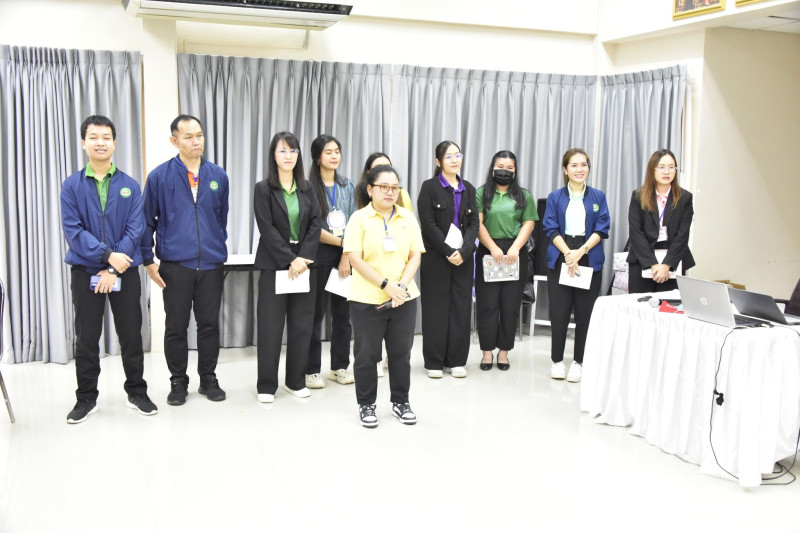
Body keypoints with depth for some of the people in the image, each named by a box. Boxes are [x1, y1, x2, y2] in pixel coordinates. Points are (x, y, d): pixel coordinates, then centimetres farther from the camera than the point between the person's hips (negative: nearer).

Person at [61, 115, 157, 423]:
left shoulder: (130, 186, 2)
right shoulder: (72, 186, 1)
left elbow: (135, 229, -5)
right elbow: (72, 229, -8)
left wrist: (114, 270, -13)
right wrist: (107, 254, -18)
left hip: (125, 271, 0)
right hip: (85, 271, 0)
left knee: (131, 334, 6)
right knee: (86, 337, 6)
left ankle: (137, 392, 21)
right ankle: (86, 398, 19)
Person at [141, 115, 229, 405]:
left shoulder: (218, 176, 5)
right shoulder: (160, 176, -2)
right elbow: (147, 220, 2)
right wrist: (148, 260, -2)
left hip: (211, 264, 2)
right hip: (175, 264, -2)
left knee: (209, 324, 9)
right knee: (176, 326, 8)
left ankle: (209, 379, 24)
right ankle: (178, 381, 22)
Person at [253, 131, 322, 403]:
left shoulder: (306, 189, 10)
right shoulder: (264, 189, -2)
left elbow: (315, 224, 3)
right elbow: (267, 229, -9)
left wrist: (304, 257, -10)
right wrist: (290, 259, -15)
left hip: (304, 263, 4)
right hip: (274, 264, -4)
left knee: (302, 324, 6)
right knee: (271, 324, 0)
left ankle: (296, 380, 18)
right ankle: (266, 384, 11)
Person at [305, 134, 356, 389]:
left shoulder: (348, 186, 11)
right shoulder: (310, 186, -4)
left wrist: (347, 255, -6)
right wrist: (340, 241, -10)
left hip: (345, 256, 4)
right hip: (320, 255, -4)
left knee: (342, 312, 7)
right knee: (316, 312, 1)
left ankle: (340, 367, 19)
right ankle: (312, 370, 10)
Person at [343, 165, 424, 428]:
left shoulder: (408, 218, 6)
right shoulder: (359, 218, -5)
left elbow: (415, 256, 3)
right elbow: (355, 259, -11)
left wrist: (402, 286, -12)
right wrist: (386, 284, -17)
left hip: (403, 299, 3)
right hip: (367, 300, -3)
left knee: (401, 353, 11)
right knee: (367, 354, 7)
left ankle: (401, 402, 26)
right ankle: (366, 405, 21)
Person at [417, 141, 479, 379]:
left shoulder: (468, 189, 12)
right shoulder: (429, 187, -1)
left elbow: (474, 223, 5)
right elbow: (429, 224, -9)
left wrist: (463, 251, -11)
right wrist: (448, 252, -15)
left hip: (463, 258, 4)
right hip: (436, 257, -4)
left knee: (461, 306, 5)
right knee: (435, 308, 1)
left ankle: (456, 360, 13)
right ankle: (434, 362, 10)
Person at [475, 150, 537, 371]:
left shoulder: (524, 196, 13)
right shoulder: (481, 194, 7)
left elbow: (529, 223, 4)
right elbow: (478, 224, -3)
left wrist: (515, 248, -11)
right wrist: (494, 248, -13)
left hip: (516, 255, 2)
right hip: (488, 253, -1)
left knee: (511, 305, 2)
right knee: (487, 304, -1)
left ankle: (504, 351, 11)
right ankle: (487, 351, 7)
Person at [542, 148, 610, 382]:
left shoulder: (598, 197, 7)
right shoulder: (555, 197, 7)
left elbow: (602, 229, 0)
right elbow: (551, 228, 0)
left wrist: (580, 252, -13)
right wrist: (568, 253, -14)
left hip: (590, 260, 0)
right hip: (559, 259, 0)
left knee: (585, 314, 2)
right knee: (559, 313, -1)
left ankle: (578, 362, 13)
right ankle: (557, 360, 13)